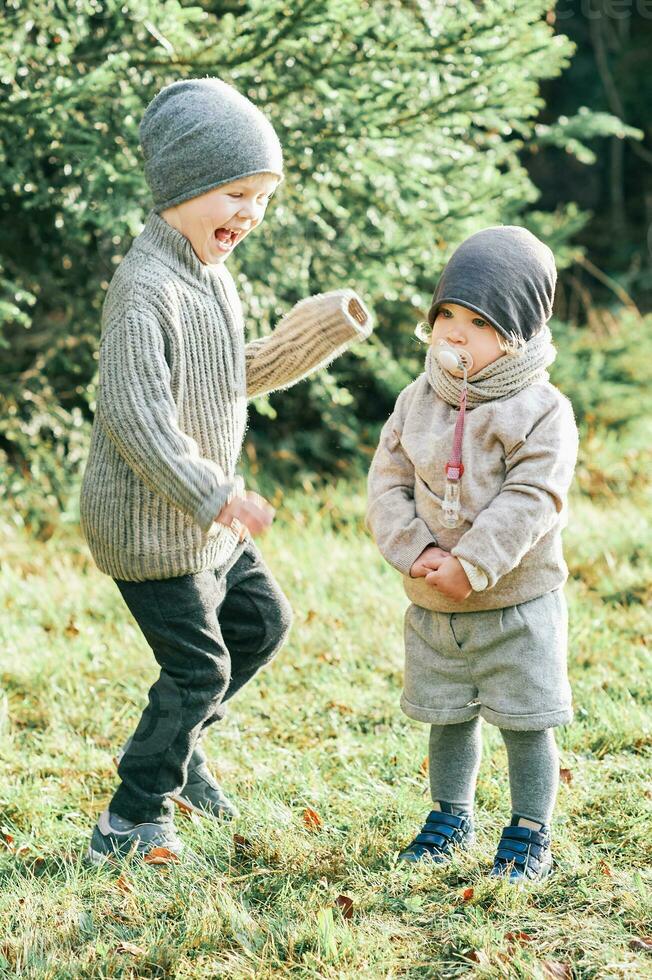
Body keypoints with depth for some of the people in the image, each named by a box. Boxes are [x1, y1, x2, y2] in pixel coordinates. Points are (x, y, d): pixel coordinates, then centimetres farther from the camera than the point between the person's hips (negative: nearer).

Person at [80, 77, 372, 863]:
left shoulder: (211, 276, 9)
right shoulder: (146, 289, -24)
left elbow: (238, 378, 20)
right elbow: (134, 416, -30)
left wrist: (321, 332, 9)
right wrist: (213, 497, -32)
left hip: (204, 519, 10)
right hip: (149, 522, -10)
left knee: (261, 621, 20)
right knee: (198, 666, -2)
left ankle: (175, 746, 35)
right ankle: (133, 819, 13)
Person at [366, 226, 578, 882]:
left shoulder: (541, 410, -13)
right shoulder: (417, 402, 1)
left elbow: (531, 501, -20)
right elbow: (388, 483, 0)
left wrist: (471, 564, -25)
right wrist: (417, 552, -16)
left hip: (518, 605, -4)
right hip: (432, 607, 4)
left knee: (526, 723, 4)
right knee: (449, 717, 17)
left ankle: (530, 832, 19)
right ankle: (450, 817, 34)